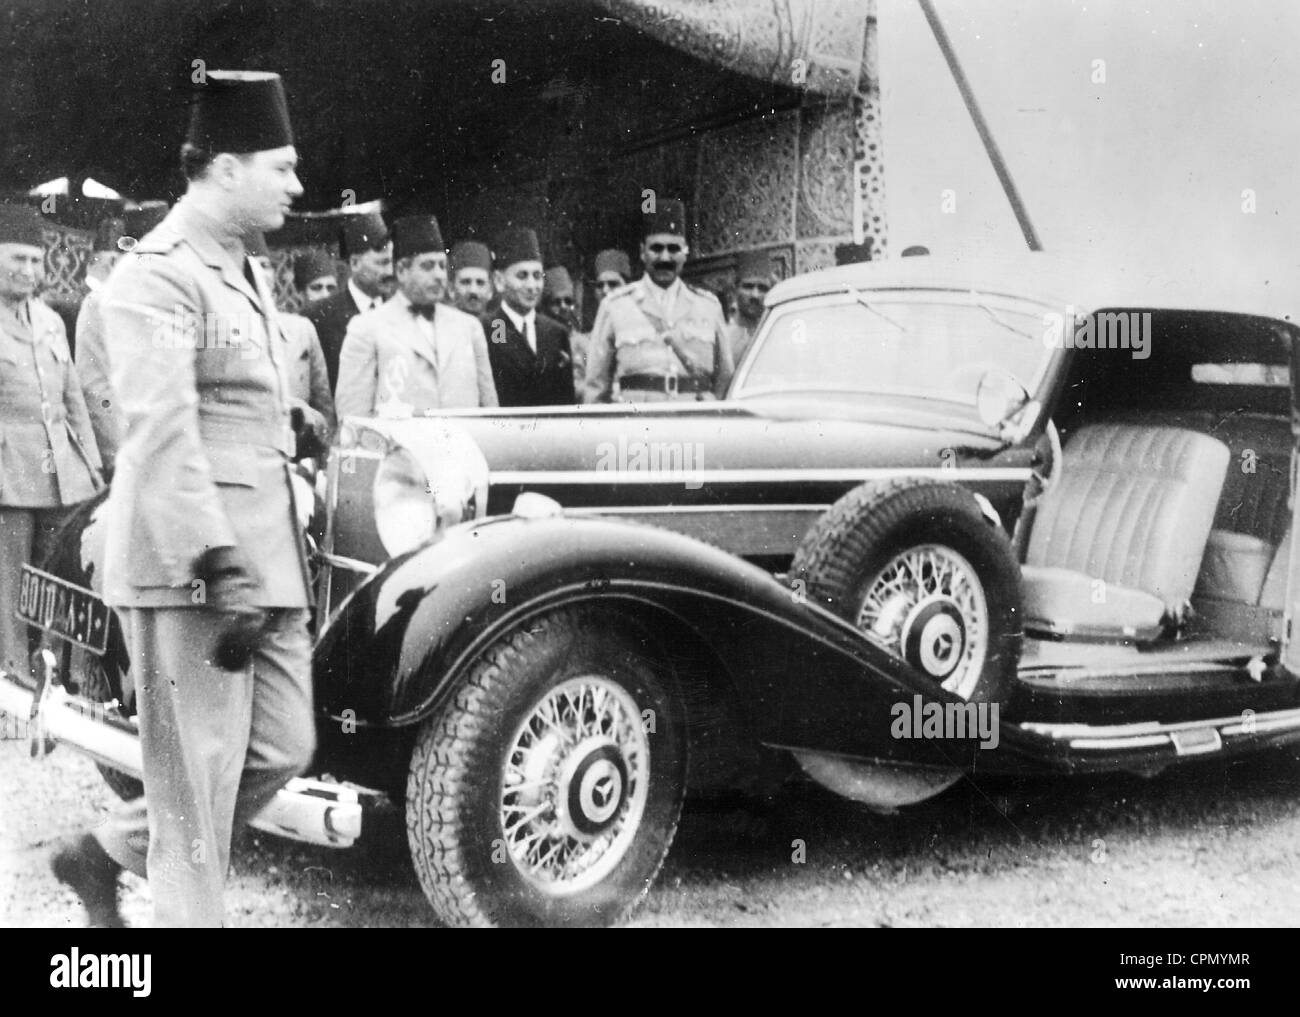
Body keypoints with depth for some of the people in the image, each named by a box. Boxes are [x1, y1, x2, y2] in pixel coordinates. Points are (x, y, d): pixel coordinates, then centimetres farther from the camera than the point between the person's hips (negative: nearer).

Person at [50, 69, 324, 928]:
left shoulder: (247, 274, 17)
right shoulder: (159, 276, -12)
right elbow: (162, 436, -21)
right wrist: (220, 575, -27)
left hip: (264, 563, 9)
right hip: (189, 571, -9)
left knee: (283, 748, 14)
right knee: (199, 784, -1)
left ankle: (104, 853, 29)